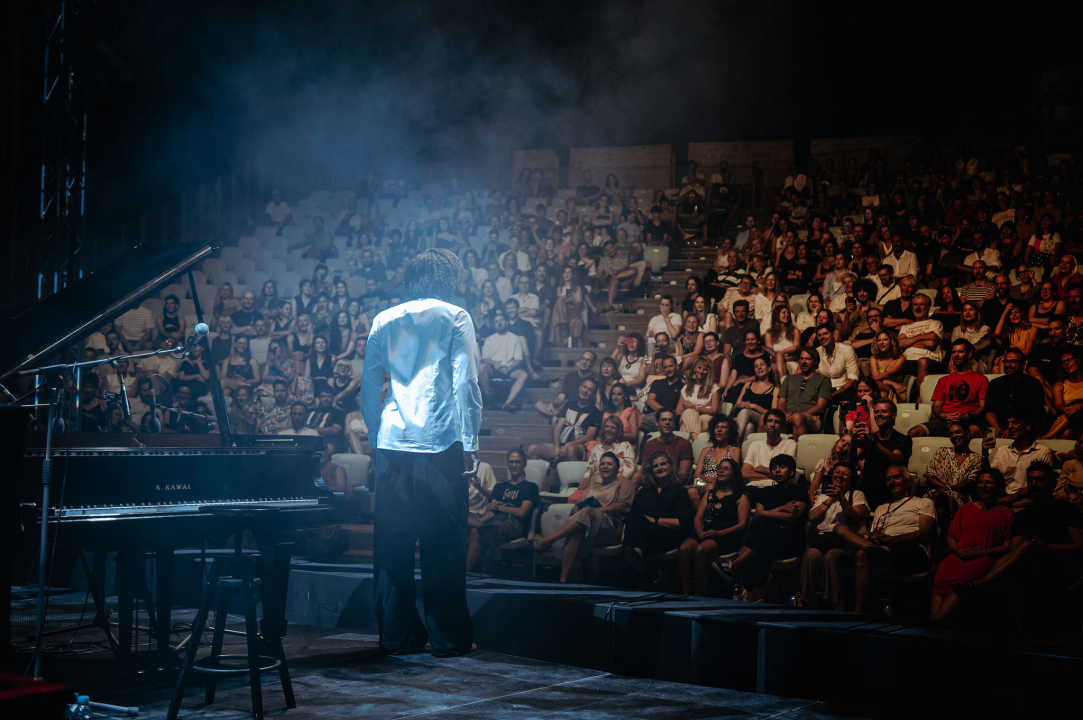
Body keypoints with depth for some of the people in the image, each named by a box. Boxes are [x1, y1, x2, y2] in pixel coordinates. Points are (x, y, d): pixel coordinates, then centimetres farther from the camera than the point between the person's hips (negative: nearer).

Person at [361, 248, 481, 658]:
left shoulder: (384, 321, 15)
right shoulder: (454, 318, 4)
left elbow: (368, 387, 15)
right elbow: (466, 383, -2)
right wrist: (470, 444, -2)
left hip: (392, 445, 4)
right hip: (440, 443, -3)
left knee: (392, 544, 7)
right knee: (444, 545, 1)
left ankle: (397, 636, 9)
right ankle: (447, 637, 3)